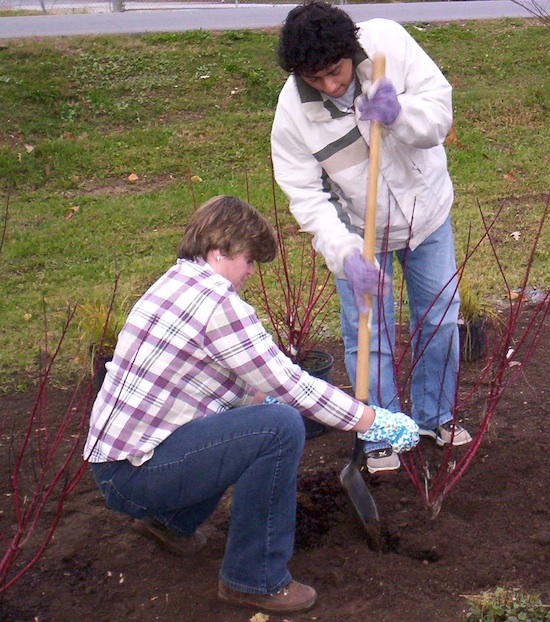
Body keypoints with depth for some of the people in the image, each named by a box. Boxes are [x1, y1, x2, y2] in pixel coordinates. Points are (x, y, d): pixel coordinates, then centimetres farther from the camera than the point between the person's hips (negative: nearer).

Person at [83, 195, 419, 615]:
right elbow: (294, 386, -15)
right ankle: (254, 579, -6)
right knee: (281, 427, -20)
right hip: (137, 474, -10)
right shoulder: (218, 301, -17)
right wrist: (375, 421, -6)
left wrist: (268, 399, 24)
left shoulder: (174, 283, 13)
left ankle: (171, 520, 28)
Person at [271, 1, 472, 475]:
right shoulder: (293, 113, -26)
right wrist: (346, 255, -37)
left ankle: (435, 416, 36)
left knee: (440, 319, 13)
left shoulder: (388, 41, -25)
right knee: (368, 336, 2)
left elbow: (441, 109, -19)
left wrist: (400, 114, -41)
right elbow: (307, 197, -24)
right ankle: (381, 435, 24)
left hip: (426, 209, 2)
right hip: (358, 230, -2)